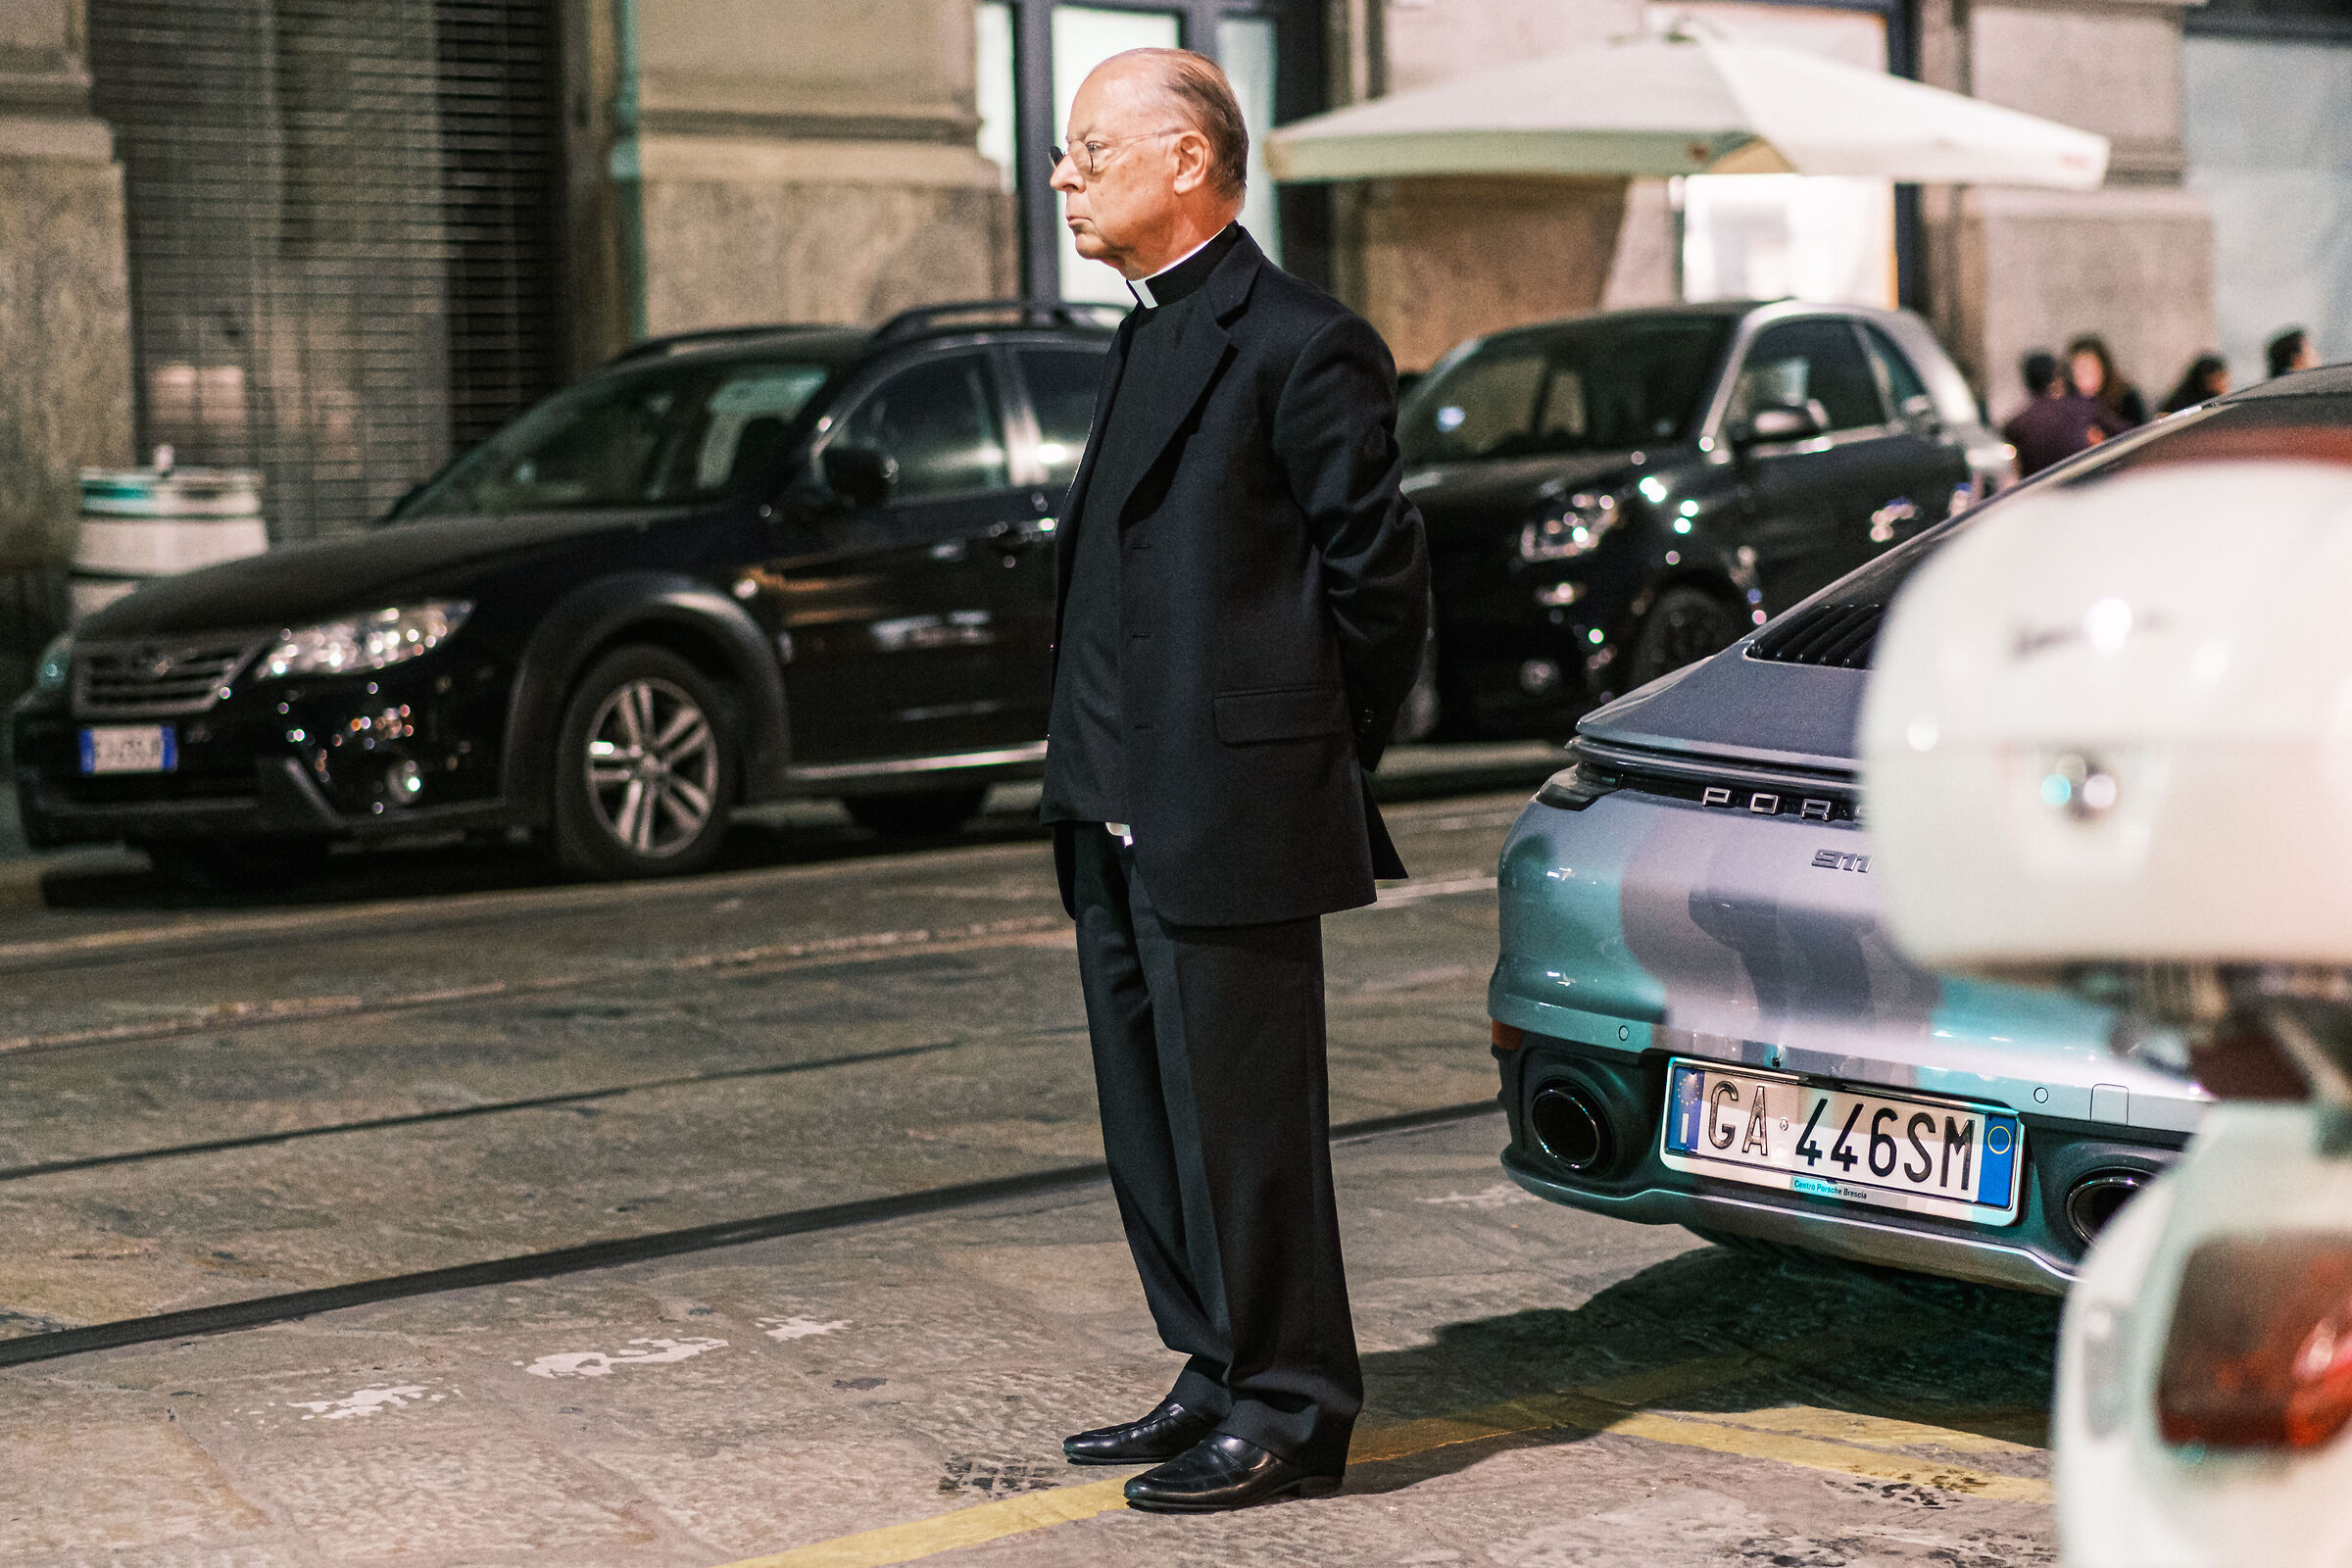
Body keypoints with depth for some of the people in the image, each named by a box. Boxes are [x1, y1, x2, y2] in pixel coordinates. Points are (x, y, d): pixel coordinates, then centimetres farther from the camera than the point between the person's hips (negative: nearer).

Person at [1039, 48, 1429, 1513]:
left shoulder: (1300, 345, -12)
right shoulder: (1153, 339, 17)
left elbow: (1379, 570, -10)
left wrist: (1323, 762, -1)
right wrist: (1095, 783, 16)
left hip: (1232, 814, -10)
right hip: (1121, 816, 10)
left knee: (1243, 1120, -3)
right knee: (1152, 1116, 15)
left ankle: (1289, 1415, 8)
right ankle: (1223, 1380, 27)